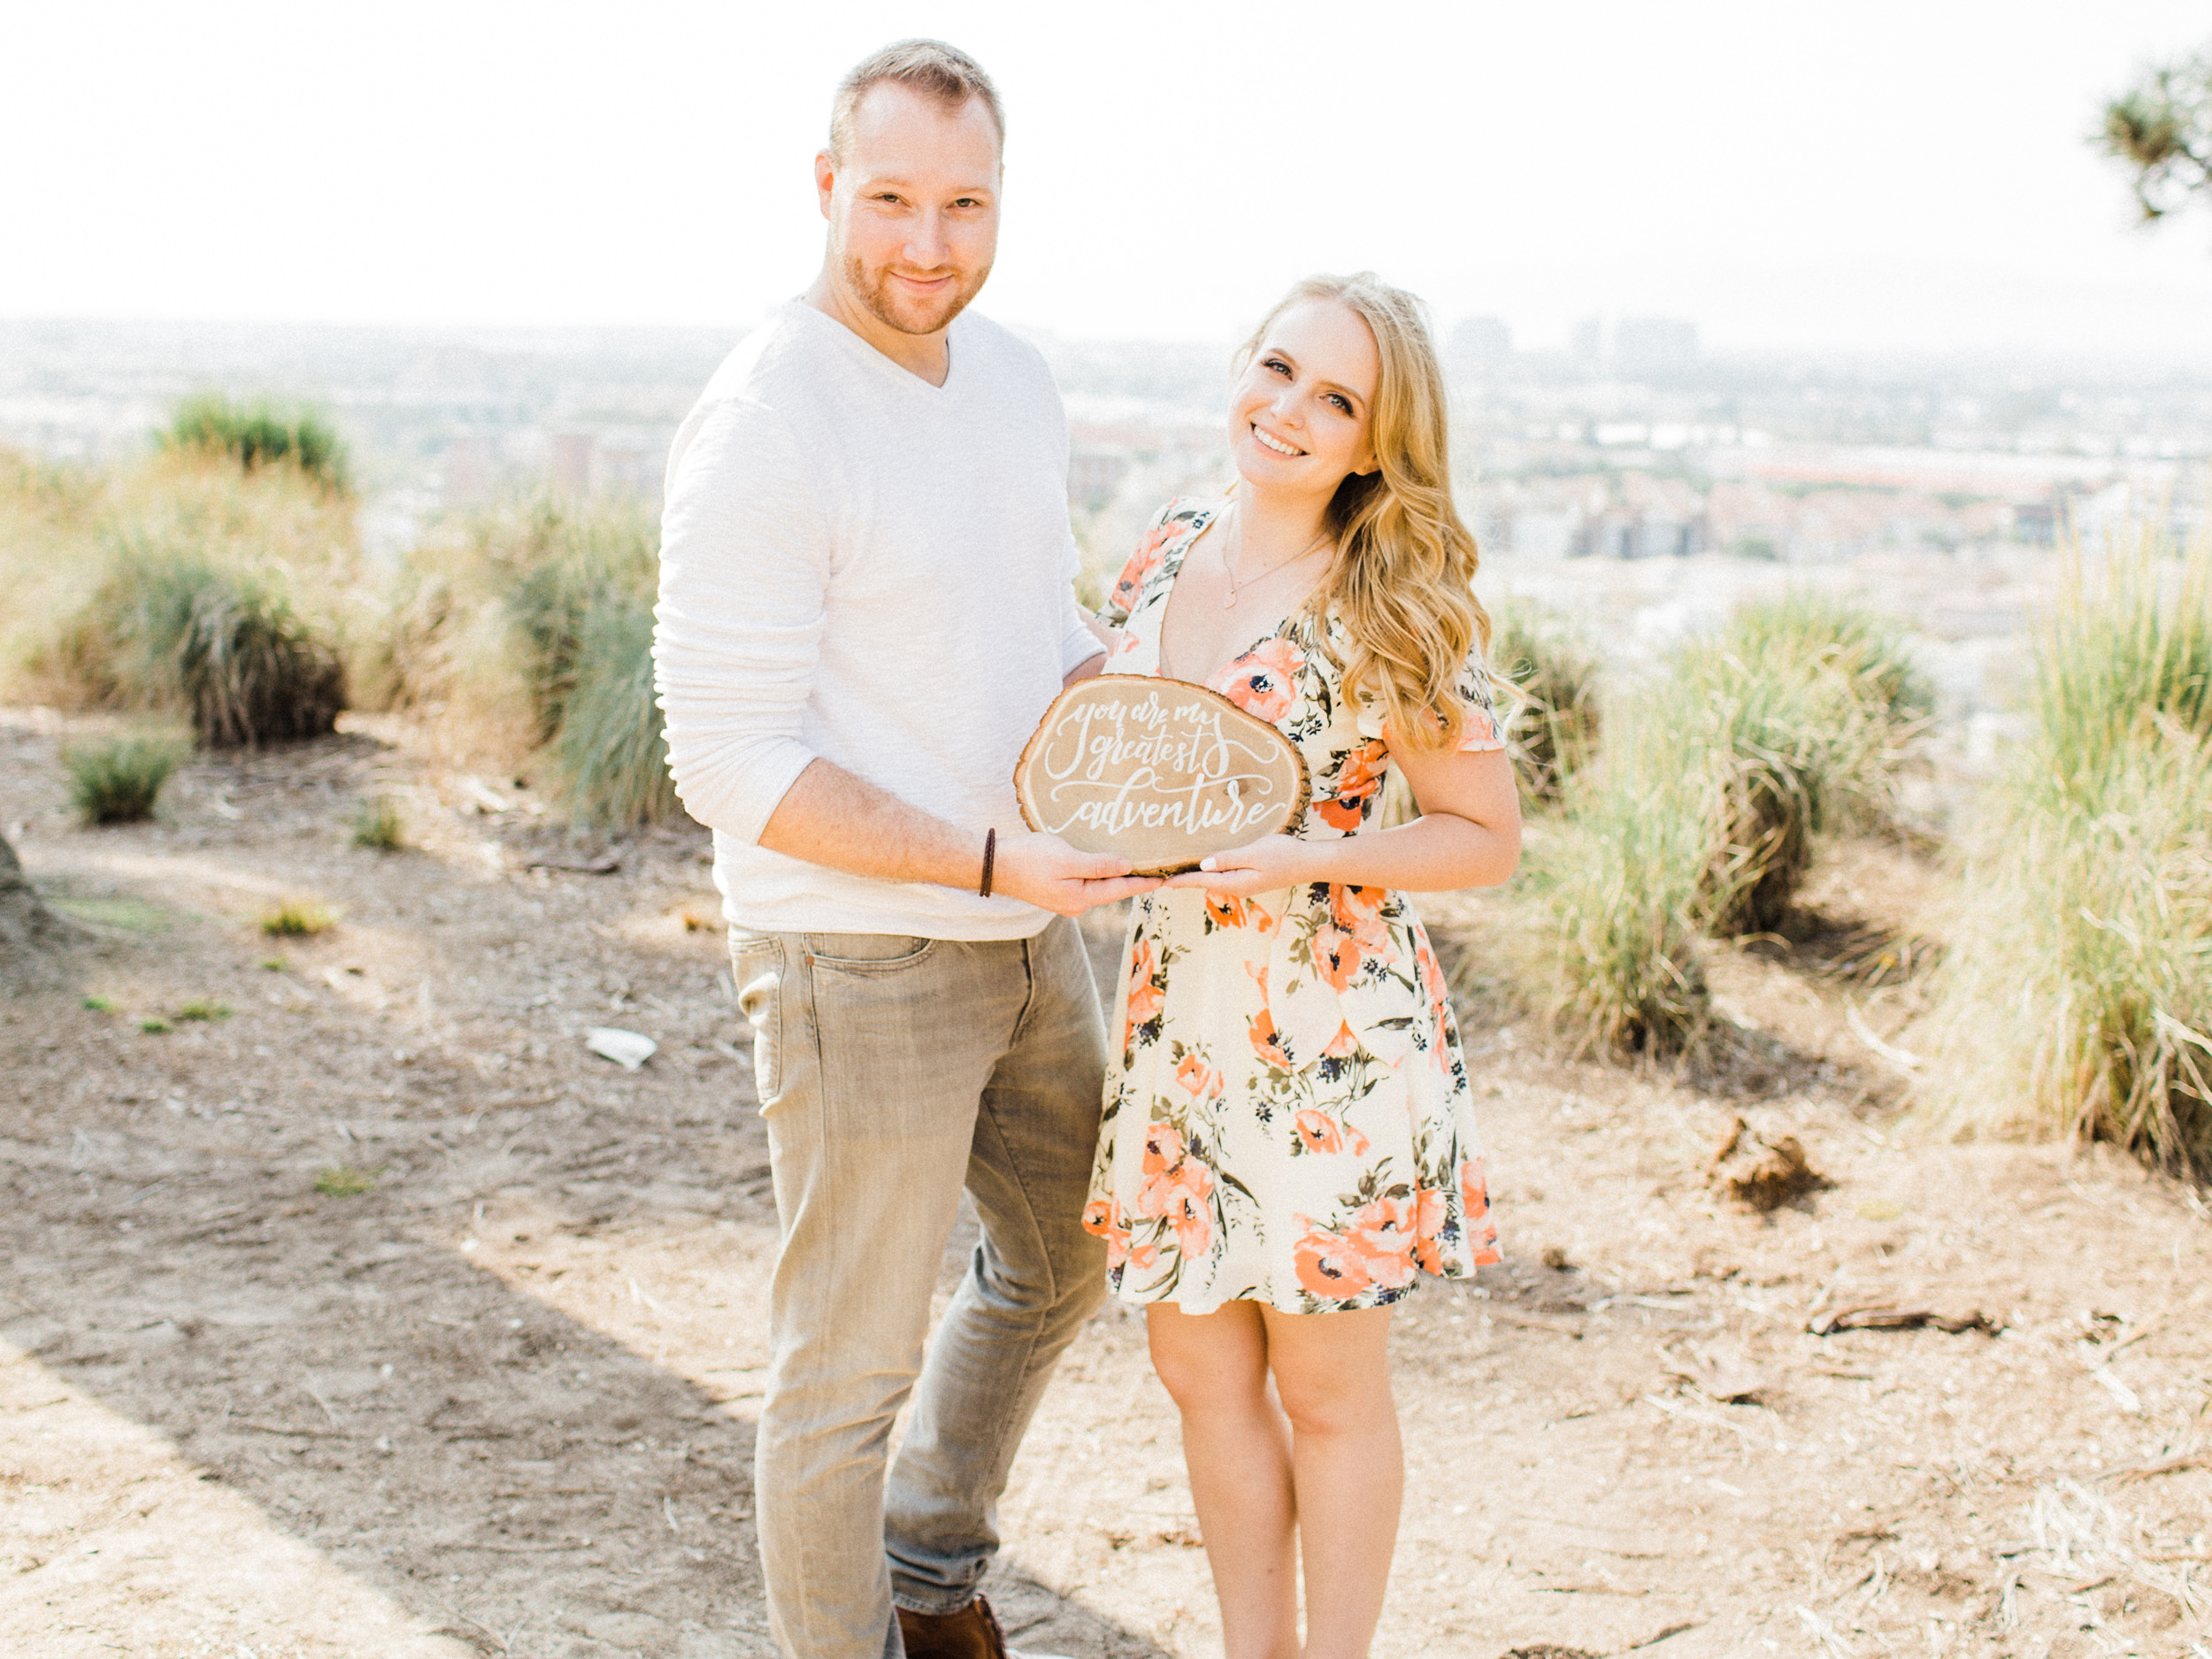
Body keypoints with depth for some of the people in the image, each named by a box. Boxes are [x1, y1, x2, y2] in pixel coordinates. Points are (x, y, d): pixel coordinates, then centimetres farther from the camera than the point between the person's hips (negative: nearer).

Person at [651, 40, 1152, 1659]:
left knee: (1064, 1259, 25)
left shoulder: (1014, 376, 4)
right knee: (850, 1360, 6)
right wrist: (993, 861, -26)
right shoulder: (764, 427, -21)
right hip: (859, 960, -8)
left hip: (1024, 932, 9)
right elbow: (735, 764, -23)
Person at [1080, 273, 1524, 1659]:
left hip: (1332, 1028, -6)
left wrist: (1305, 855, -22)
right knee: (1201, 1365, 16)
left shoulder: (1398, 613, -13)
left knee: (1326, 1388, 9)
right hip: (1176, 1010, 6)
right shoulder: (1167, 554, 4)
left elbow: (1489, 838, -9)